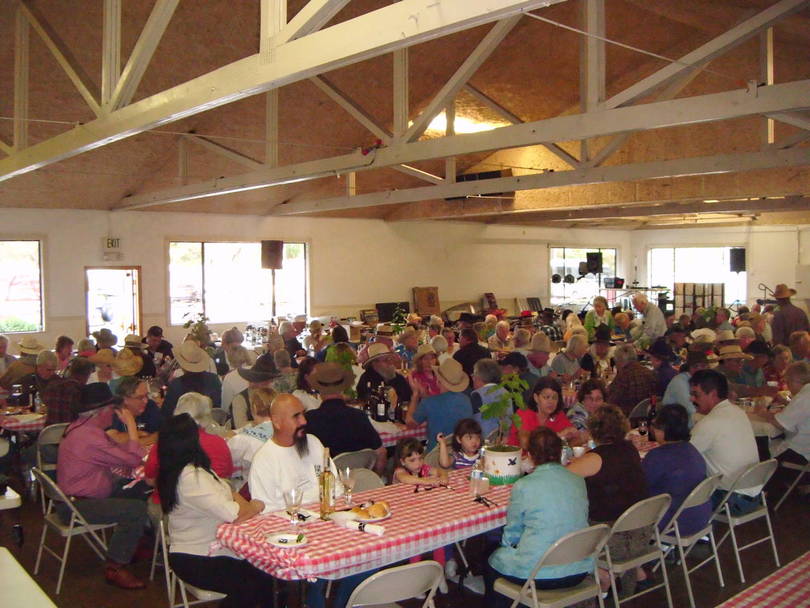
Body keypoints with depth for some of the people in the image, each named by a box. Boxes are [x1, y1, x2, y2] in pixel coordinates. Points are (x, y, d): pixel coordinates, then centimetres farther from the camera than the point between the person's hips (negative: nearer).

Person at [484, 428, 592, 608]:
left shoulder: (523, 486, -15)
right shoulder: (578, 481, -1)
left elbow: (511, 536, -2)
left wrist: (508, 543, 20)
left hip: (540, 575, -6)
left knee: (493, 561, 21)